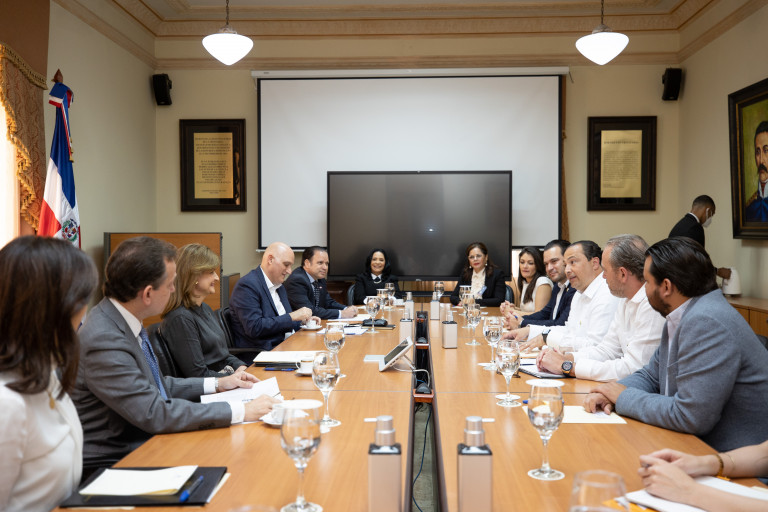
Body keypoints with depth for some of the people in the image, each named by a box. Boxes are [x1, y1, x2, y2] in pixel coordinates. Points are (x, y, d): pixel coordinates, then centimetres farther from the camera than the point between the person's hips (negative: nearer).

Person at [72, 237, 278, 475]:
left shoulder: (124, 321, 3)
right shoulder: (103, 341, -25)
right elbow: (154, 413, -27)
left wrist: (216, 384, 10)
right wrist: (240, 411, -24)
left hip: (143, 443, 8)